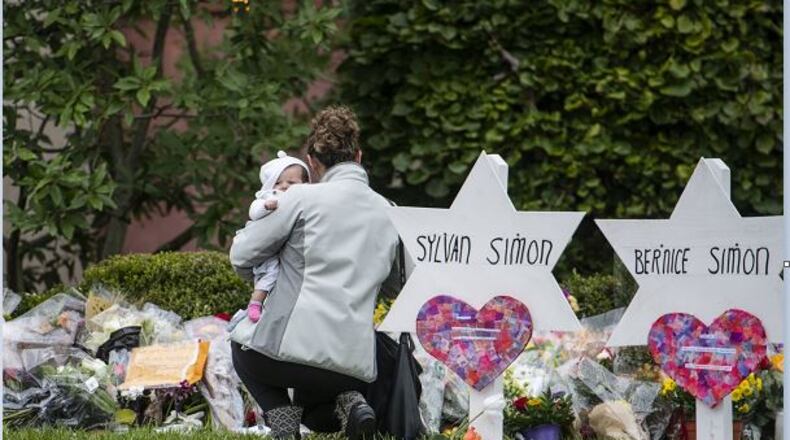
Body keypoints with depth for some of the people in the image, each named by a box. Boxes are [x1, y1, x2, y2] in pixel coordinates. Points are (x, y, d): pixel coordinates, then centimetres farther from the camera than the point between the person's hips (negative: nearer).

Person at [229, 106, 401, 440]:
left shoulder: (303, 197, -3)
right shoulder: (387, 212, 12)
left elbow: (242, 257, 4)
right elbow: (391, 278, 27)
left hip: (297, 347, -4)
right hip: (355, 362, 5)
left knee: (241, 345, 32)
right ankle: (349, 403, -1)